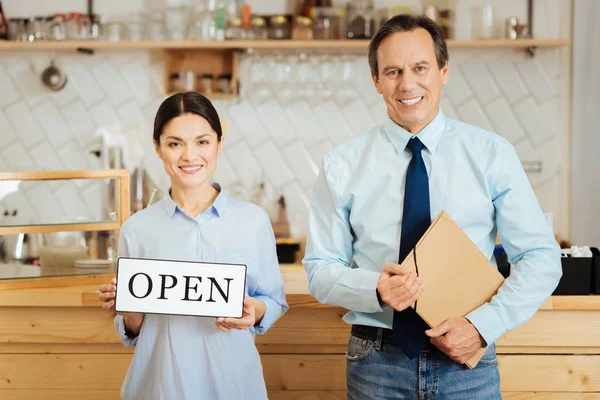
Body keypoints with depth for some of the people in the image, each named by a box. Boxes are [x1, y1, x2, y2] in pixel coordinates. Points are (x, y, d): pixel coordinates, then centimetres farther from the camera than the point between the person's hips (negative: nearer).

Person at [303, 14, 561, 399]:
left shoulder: (492, 153, -2)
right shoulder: (343, 164, -3)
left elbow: (541, 257, -2)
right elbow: (321, 269, -1)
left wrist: (483, 325, -14)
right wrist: (377, 289, -20)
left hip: (468, 363, 0)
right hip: (377, 363, 0)